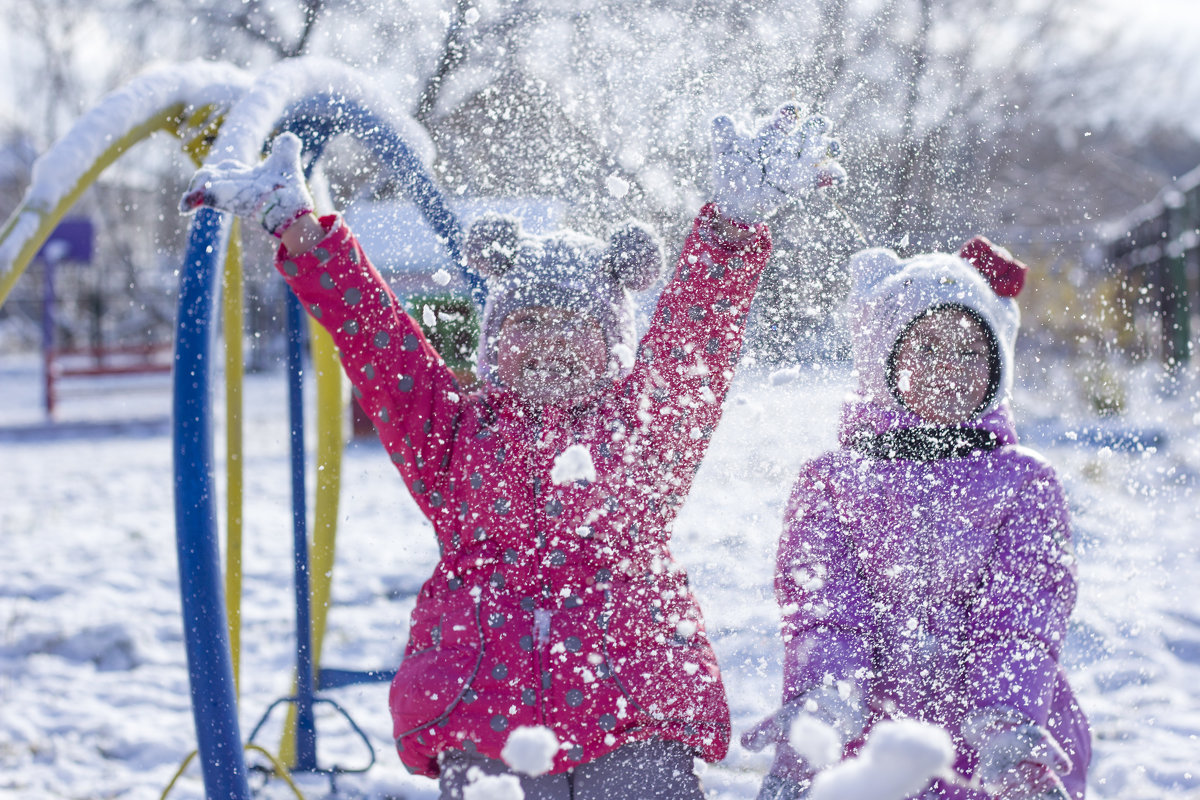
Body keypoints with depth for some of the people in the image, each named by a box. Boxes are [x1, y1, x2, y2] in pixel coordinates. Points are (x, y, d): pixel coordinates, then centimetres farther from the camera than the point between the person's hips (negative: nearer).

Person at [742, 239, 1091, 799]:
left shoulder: (1024, 482, 10)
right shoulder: (830, 484, 10)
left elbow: (1022, 617, -3)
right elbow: (821, 610, -2)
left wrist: (1006, 731, -20)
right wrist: (819, 707, -22)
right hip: (872, 750, 0)